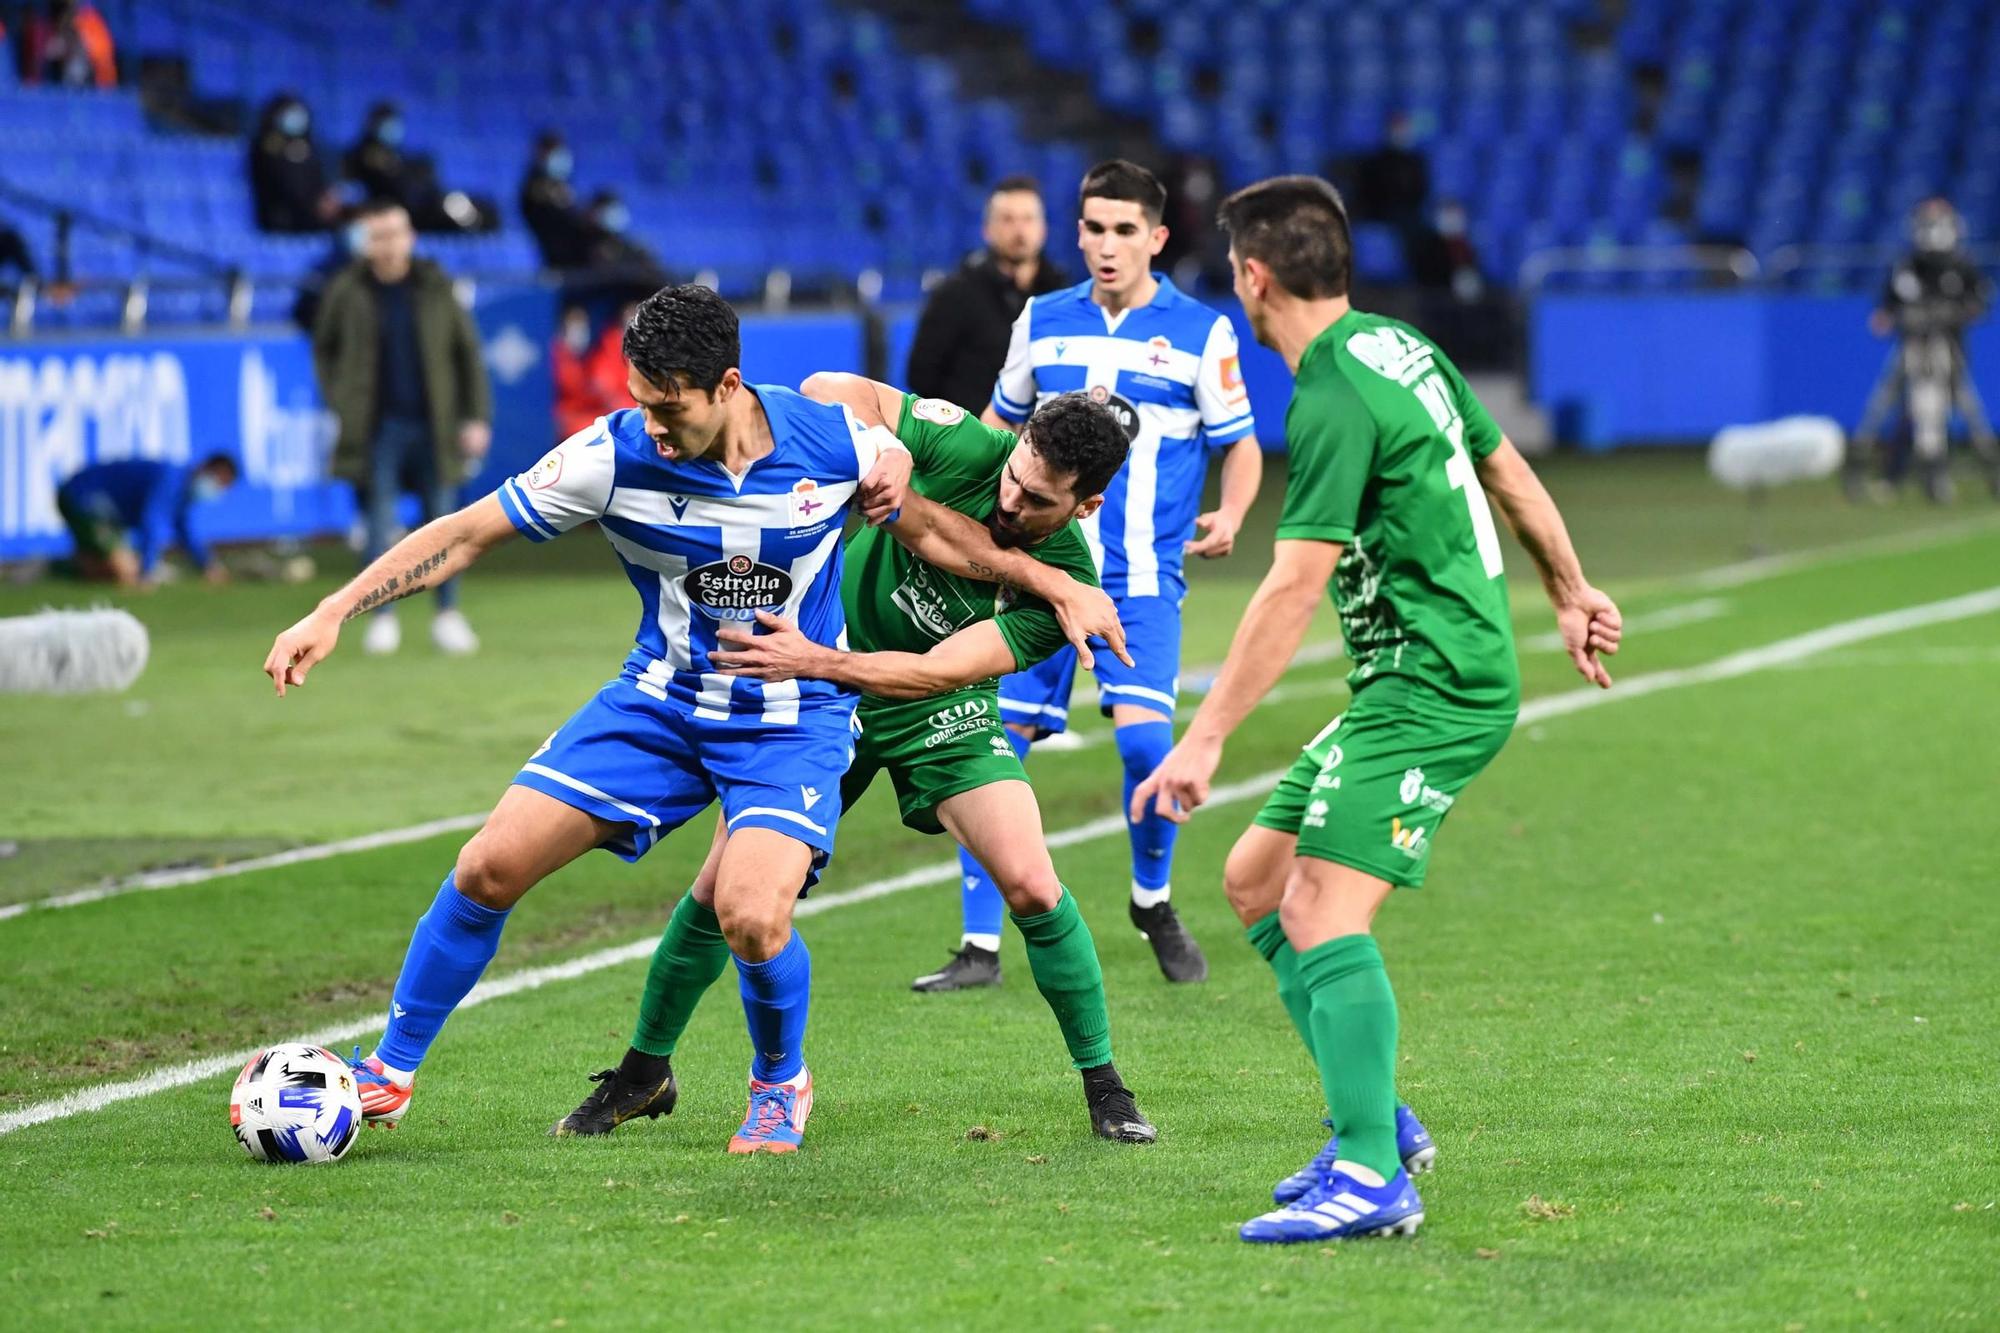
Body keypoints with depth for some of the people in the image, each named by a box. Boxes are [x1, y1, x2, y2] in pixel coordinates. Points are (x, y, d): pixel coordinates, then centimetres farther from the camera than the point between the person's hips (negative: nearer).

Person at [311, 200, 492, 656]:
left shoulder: (435, 288, 1)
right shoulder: (347, 293, 0)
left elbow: (468, 351, 5)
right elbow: (324, 349, 14)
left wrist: (477, 417, 0)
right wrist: (340, 402, 4)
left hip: (433, 425, 1)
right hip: (379, 427, -1)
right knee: (381, 523, -3)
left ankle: (447, 614, 14)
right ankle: (382, 617, 3)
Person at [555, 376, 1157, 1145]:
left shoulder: (1063, 585, -25)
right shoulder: (972, 449, -23)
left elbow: (938, 671, -31)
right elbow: (831, 391, -15)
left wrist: (815, 663, -39)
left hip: (939, 709, -1)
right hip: (818, 693, 1)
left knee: (1031, 887, -18)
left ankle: (1104, 1088, 2)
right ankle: (643, 1074, 20)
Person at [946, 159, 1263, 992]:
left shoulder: (1201, 333, -1)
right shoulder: (1043, 322, 7)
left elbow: (1242, 446, 5)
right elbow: (1002, 420, 22)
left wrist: (1230, 516, -13)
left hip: (1141, 577, -3)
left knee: (1143, 736, -20)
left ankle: (1154, 900, 8)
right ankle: (981, 946, 8)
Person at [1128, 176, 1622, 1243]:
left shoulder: (1336, 400, -18)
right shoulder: (1400, 348, 10)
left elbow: (1291, 589, -22)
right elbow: (1509, 472, 21)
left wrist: (1204, 739, -22)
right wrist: (1570, 597, 35)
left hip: (1429, 686, -10)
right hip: (1410, 683, 10)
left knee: (1322, 913, -17)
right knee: (1253, 879, 12)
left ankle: (1370, 1178, -22)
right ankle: (1378, 1121, 13)